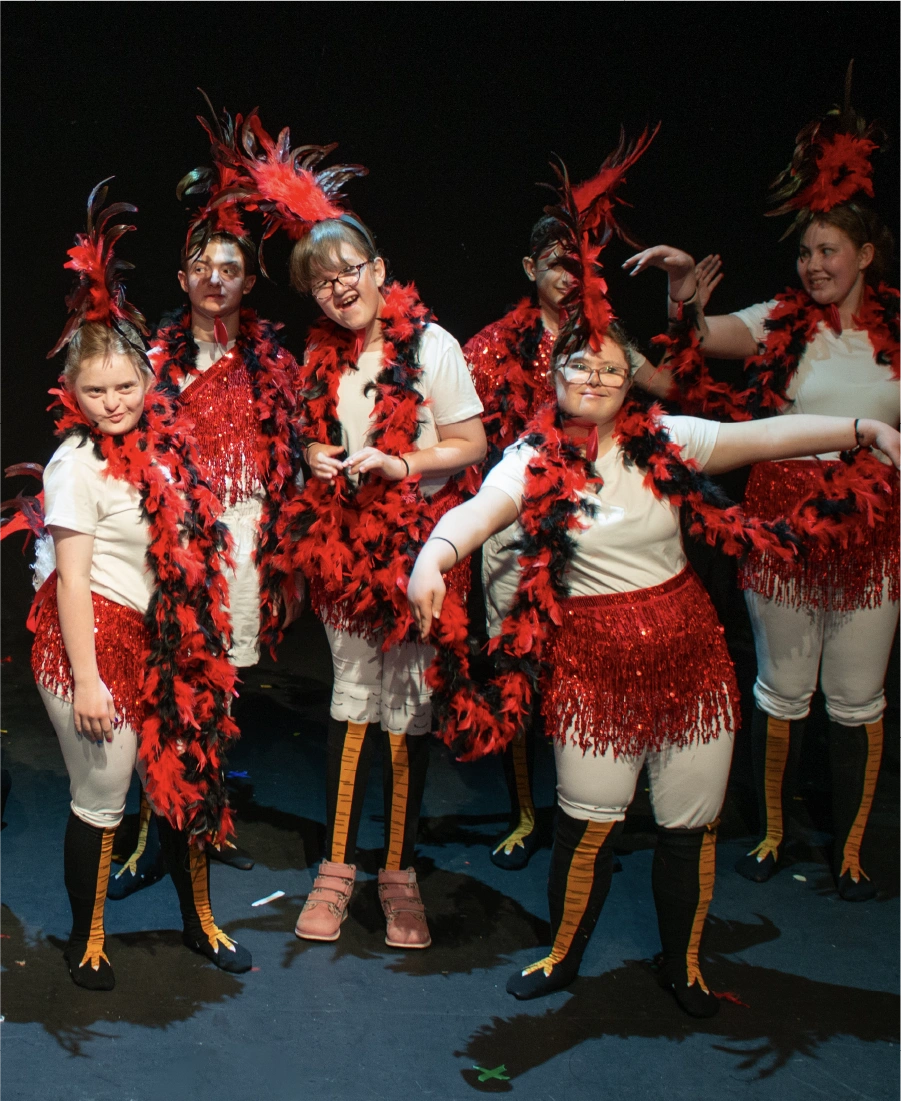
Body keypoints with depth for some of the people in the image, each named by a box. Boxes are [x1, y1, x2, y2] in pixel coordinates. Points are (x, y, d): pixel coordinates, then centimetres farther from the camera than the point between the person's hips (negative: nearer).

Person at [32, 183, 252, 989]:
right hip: (95, 642, -6)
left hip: (164, 641, 6)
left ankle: (199, 921, 32)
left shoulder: (164, 444, 4)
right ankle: (87, 940, 26)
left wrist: (200, 646, 11)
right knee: (100, 800, 5)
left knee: (188, 779, 13)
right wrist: (86, 681, -16)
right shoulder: (77, 463, -13)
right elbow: (72, 578, -14)